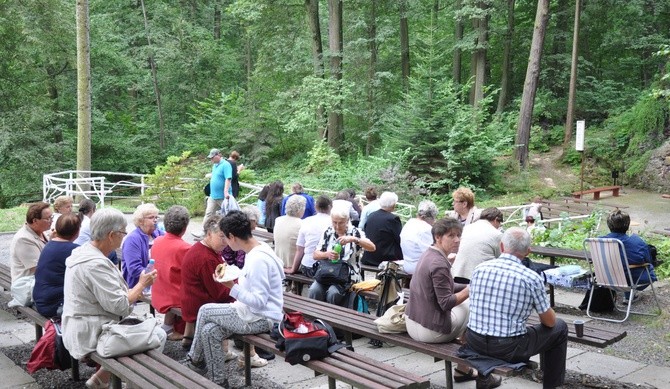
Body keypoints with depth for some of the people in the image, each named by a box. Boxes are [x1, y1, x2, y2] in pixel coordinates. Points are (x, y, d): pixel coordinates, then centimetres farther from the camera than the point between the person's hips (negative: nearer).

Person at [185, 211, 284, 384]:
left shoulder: (258, 259, -24)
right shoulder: (256, 250, 7)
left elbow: (259, 302, -24)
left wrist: (232, 287, -24)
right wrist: (236, 279, 10)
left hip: (262, 319, -9)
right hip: (254, 313, 9)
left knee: (205, 311, -5)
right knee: (209, 330, 0)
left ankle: (195, 361, 16)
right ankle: (217, 381, 12)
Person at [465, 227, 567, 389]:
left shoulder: (479, 269, -1)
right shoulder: (532, 278, -12)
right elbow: (549, 321, 0)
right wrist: (546, 313, 23)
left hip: (474, 342, 4)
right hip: (509, 348, -4)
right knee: (559, 328, 18)